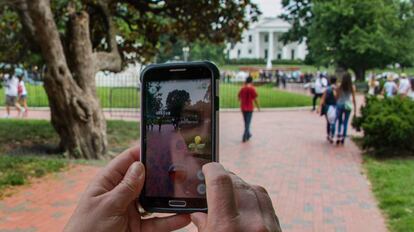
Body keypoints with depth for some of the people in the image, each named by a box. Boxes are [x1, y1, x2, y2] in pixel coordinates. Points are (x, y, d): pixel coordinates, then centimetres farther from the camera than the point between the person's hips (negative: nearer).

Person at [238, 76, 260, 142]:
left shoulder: (242, 88, 1)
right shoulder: (252, 89, -12)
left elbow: (239, 98, 7)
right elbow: (255, 99, -11)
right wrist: (258, 107, 2)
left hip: (243, 108, 5)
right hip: (250, 108, -4)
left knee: (246, 122, 19)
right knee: (248, 122, 1)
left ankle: (248, 134, 32)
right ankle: (244, 137, -3)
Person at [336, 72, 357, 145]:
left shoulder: (339, 86, -4)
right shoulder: (352, 87, -5)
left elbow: (337, 97, -1)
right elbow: (354, 99, -3)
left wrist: (336, 105, 11)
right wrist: (355, 110, 2)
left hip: (340, 105, 0)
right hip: (348, 106, 0)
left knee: (340, 122, 14)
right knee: (345, 123, 9)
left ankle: (339, 136, -2)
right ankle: (343, 139, 11)